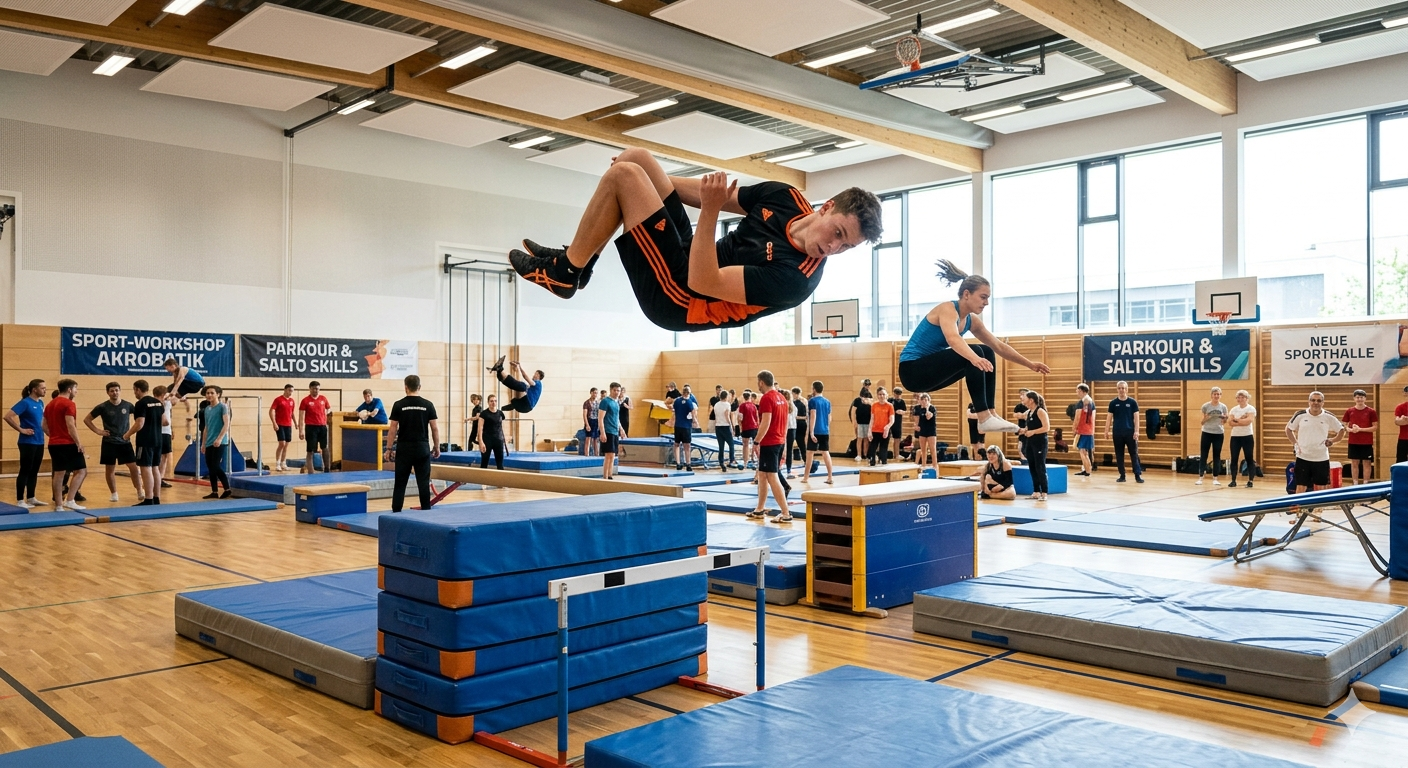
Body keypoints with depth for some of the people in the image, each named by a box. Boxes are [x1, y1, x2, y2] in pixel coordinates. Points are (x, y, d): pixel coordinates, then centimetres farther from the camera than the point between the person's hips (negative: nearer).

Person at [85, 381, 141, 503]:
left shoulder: (127, 405, -2)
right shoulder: (102, 407, -6)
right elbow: (87, 419, 3)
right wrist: (97, 431, -6)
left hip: (125, 442, 1)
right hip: (109, 443, -1)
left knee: (134, 467, -2)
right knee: (110, 469, 6)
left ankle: (139, 492, 8)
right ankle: (114, 494, 19)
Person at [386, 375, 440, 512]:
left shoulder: (398, 405, -3)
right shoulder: (428, 405, 0)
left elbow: (393, 429, -2)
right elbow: (435, 428, 1)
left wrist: (389, 449, 5)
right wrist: (436, 447, 11)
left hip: (404, 448, -1)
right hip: (422, 448, 1)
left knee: (400, 483, 6)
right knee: (423, 483, 3)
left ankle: (396, 512, 7)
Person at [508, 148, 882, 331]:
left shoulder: (795, 276, -27)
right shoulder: (786, 197, -3)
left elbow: (703, 284, -29)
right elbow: (723, 196, 11)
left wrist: (709, 212, -37)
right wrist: (648, 180, 15)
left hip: (675, 298, -8)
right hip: (688, 258, 8)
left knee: (622, 175, -18)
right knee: (634, 158, 8)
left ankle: (562, 272, -1)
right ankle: (578, 260, 16)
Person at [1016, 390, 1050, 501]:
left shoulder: (1040, 411, -12)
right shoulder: (1028, 412, 12)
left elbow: (1047, 428, -19)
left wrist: (1033, 432, -21)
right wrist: (1024, 430, 5)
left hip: (1040, 443, -9)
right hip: (1030, 443, 9)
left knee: (1040, 468, -7)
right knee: (1032, 468, 10)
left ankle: (1044, 493, -2)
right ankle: (1036, 492, 16)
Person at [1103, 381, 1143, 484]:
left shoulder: (1132, 402, 1)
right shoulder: (1113, 403, 4)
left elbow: (1136, 417, -1)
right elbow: (1109, 418, 6)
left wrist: (1136, 431, -10)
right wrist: (1107, 431, 0)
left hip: (1130, 432, -2)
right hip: (1117, 432, 2)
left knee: (1134, 454, -3)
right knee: (1119, 455, 6)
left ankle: (1138, 475, -2)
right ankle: (1122, 475, 13)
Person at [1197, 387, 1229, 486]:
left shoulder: (1223, 406, 2)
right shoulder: (1205, 406, -3)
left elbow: (1224, 422, 7)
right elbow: (1202, 421, 3)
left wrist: (1225, 418, -14)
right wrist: (1207, 417, -18)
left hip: (1218, 434, 2)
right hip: (1206, 433, -2)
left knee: (1217, 456, 6)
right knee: (1203, 456, -2)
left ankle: (1215, 478, 12)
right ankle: (1200, 478, 1)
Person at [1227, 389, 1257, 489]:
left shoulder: (1251, 408, -3)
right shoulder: (1234, 409, 8)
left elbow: (1248, 421, -20)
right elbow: (1230, 422, -5)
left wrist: (1236, 420, -10)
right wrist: (1242, 421, -16)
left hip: (1247, 436, -4)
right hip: (1235, 436, 4)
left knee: (1249, 459, -1)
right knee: (1234, 459, 2)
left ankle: (1250, 481, 4)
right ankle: (1233, 481, 7)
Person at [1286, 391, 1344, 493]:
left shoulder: (1329, 417, -2)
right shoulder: (1300, 415, -3)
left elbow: (1341, 430, 11)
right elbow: (1288, 429, 10)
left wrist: (1332, 441, -1)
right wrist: (1295, 443, 1)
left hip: (1322, 459, 1)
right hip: (1303, 457, -1)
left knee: (1320, 488, 8)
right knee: (1300, 488, -1)